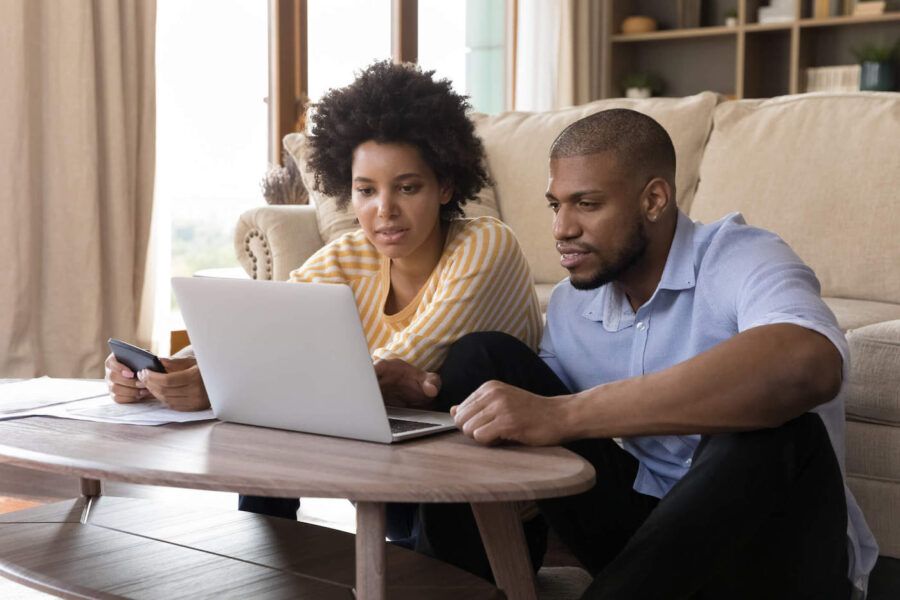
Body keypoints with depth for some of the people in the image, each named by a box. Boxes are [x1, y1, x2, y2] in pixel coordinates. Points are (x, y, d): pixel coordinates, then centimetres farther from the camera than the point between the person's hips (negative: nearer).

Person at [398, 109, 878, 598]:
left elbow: (808, 365, -41)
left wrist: (563, 415, -43)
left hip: (771, 541, -5)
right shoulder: (568, 305, 5)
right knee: (480, 359, -4)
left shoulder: (740, 260, -17)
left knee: (773, 433, -39)